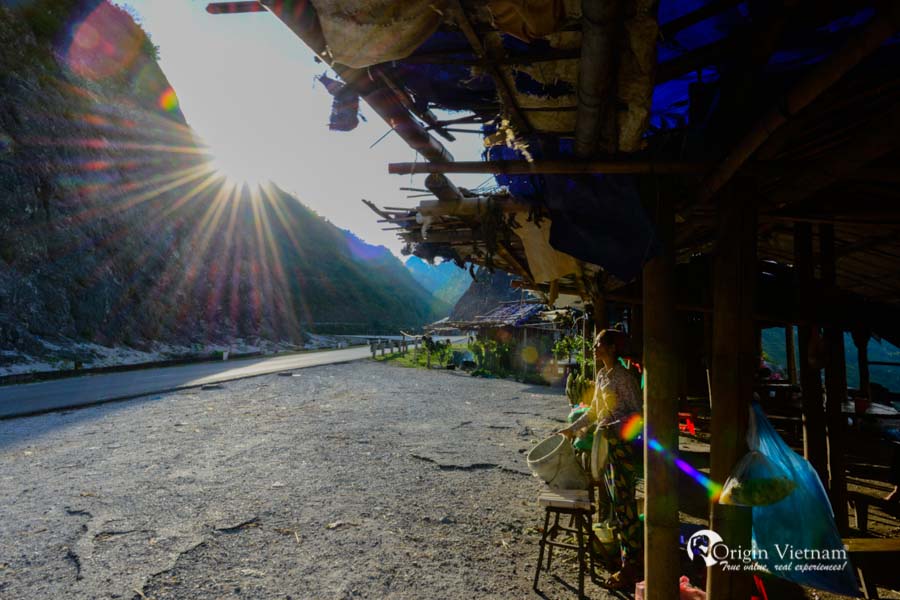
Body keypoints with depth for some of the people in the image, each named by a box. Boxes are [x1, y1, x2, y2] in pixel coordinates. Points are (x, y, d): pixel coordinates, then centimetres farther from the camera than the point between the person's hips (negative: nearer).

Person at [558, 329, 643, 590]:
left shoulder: (624, 378, -16)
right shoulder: (601, 375, 11)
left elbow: (638, 413, -17)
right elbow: (594, 411, 19)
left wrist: (611, 428, -27)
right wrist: (572, 429, 17)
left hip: (622, 445, -9)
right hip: (605, 444, 9)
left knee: (624, 505, -1)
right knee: (617, 503, 15)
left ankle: (630, 567, 9)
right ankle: (634, 551, 29)